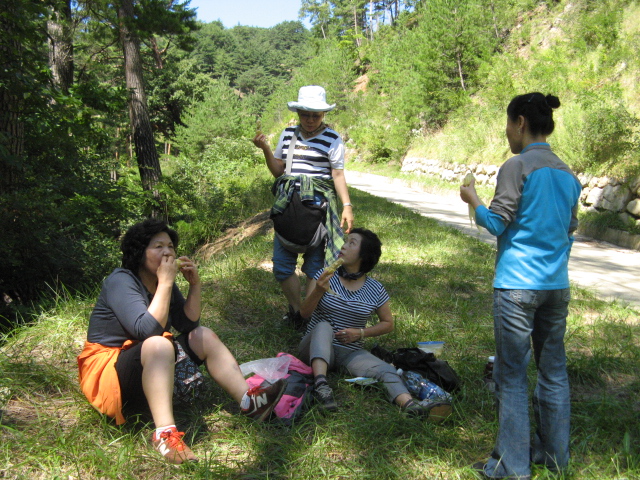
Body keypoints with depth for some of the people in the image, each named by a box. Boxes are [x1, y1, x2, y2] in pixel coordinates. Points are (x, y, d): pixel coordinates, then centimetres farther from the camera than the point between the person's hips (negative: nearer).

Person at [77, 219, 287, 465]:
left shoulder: (162, 282, 7)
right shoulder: (121, 281, -18)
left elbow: (189, 325, 4)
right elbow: (147, 330, -31)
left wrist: (195, 285, -8)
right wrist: (165, 283, -27)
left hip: (149, 367, 9)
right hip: (107, 373, -9)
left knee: (204, 337, 2)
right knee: (159, 344, -36)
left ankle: (249, 402, -9)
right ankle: (164, 434, -45)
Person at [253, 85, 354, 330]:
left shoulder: (332, 139, 1)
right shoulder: (288, 134, 13)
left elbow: (338, 175, -1)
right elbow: (278, 171, 15)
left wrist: (347, 205, -11)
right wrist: (266, 149, -1)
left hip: (318, 205, -4)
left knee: (315, 265, -1)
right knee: (281, 265, 1)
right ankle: (297, 312, 17)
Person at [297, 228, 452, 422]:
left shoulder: (375, 290, 1)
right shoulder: (325, 276, -1)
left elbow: (388, 324, 10)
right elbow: (304, 313, -5)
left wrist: (361, 333, -7)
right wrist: (319, 291, -25)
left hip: (351, 353, 1)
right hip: (317, 348, -1)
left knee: (387, 370, -25)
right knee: (323, 326, -33)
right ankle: (320, 383, -50)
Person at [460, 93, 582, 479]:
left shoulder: (518, 166, -10)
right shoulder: (568, 174, 11)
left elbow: (497, 223, -10)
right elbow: (570, 230, 17)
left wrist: (473, 200, 7)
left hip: (518, 284, -7)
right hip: (557, 285, 7)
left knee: (512, 374, 2)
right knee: (554, 370, 15)